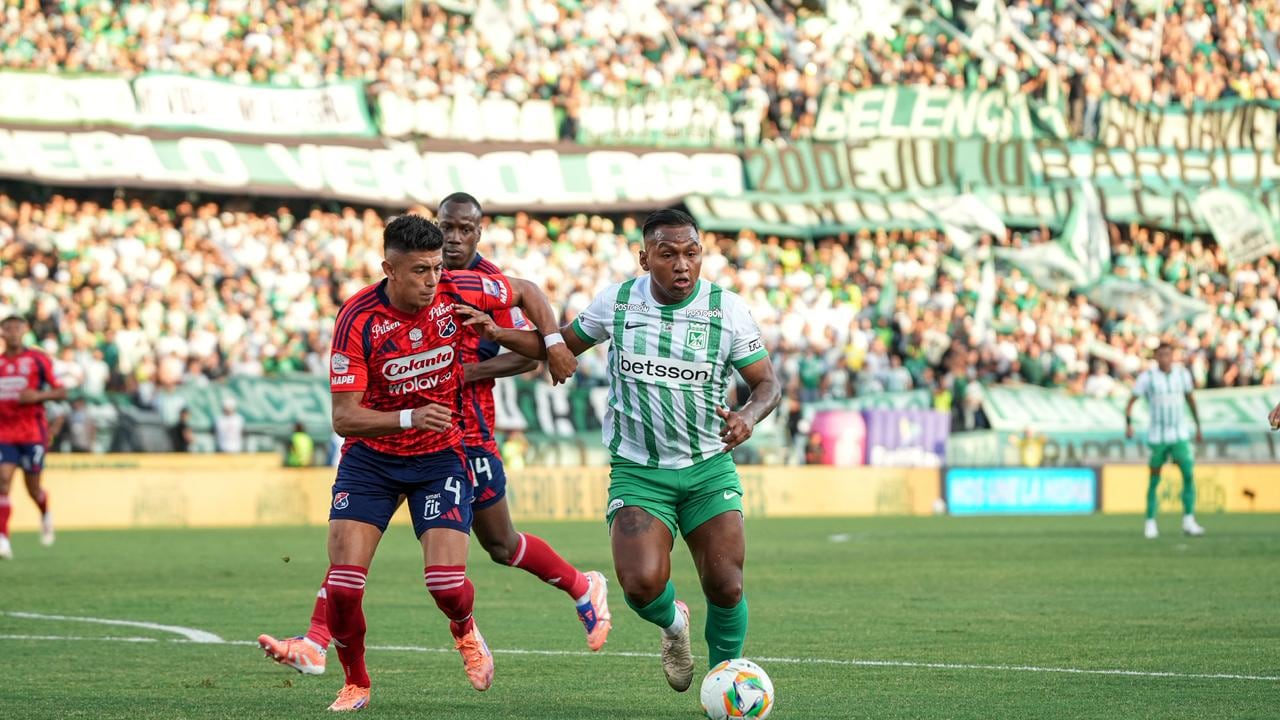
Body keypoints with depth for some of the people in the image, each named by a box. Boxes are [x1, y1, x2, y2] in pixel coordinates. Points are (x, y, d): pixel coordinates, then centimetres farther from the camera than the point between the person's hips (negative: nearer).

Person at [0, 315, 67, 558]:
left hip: (33, 433, -2)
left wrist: (38, 395, -19)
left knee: (33, 488, 4)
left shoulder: (38, 360, -3)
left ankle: (45, 515, 40)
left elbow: (61, 392, -2)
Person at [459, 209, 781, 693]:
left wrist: (749, 416, -25)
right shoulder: (617, 301, -2)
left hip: (709, 469, 0)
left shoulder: (728, 309, -6)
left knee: (726, 588, -10)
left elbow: (767, 384, -2)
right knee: (641, 584, -21)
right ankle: (673, 623, 17)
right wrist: (499, 334, 0)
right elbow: (562, 345, 14)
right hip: (637, 470, 0)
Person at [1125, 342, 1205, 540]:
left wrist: (1198, 427, 20)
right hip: (1156, 436, -2)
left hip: (1179, 436, 2)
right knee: (1154, 480, 2)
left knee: (1189, 474, -11)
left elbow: (1190, 399, 17)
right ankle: (1150, 523, 12)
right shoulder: (1147, 377, -6)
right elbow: (1131, 402, -4)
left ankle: (1188, 521, -5)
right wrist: (1128, 424, -19)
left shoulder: (1182, 374, 3)